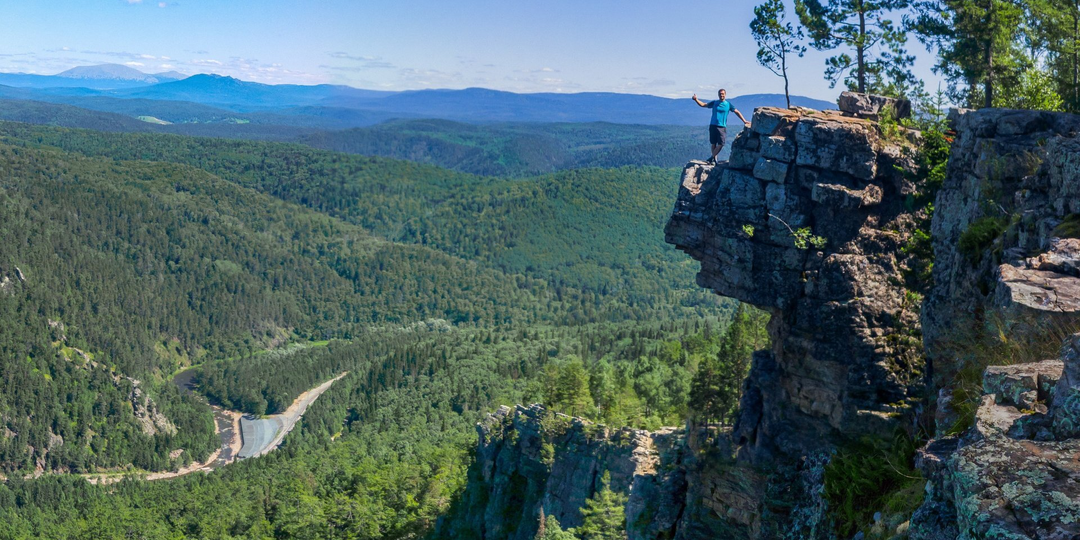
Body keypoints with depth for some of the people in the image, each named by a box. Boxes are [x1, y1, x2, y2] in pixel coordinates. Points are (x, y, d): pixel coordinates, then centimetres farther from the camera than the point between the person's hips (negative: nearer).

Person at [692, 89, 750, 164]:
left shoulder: (728, 104, 7)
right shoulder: (714, 103, 9)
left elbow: (737, 112, 13)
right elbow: (703, 104, 8)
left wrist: (744, 121, 11)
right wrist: (696, 99, -9)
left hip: (722, 127, -1)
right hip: (713, 126, 1)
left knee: (721, 144, -11)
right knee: (713, 144, 3)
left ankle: (712, 158, -1)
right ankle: (714, 159, 12)